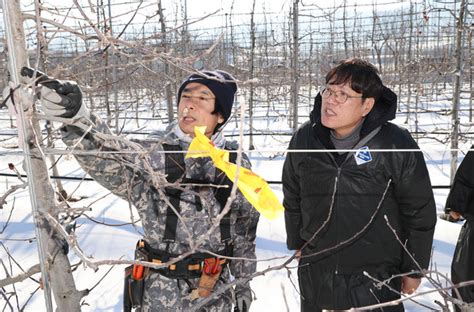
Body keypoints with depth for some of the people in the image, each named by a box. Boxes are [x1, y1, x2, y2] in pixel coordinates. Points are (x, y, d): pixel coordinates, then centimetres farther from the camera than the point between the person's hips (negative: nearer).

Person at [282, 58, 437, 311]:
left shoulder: (396, 146, -15)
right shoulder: (303, 139, -5)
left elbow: (419, 211, -5)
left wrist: (414, 270, 2)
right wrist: (296, 243, 16)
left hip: (376, 283, -3)